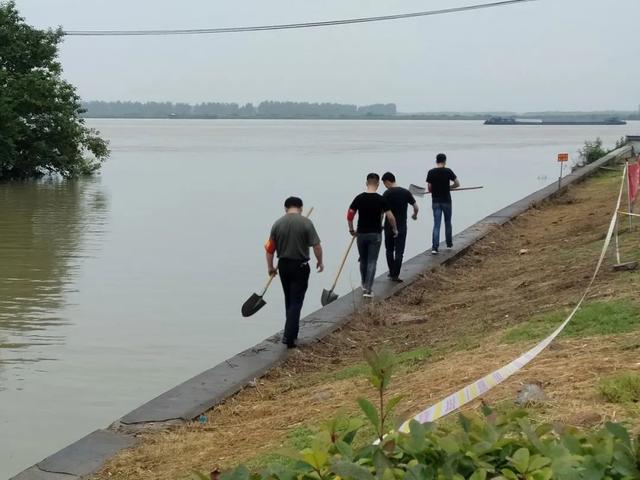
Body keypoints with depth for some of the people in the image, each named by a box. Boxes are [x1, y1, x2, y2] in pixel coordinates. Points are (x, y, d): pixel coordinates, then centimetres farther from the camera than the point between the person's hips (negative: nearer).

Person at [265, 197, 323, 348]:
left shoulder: (277, 223, 0)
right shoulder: (306, 223, -11)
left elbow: (270, 248, 3)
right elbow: (316, 246, -12)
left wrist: (270, 267, 15)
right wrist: (320, 262, 4)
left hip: (283, 265, 4)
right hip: (300, 266, -4)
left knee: (289, 300, 18)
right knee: (296, 302, -2)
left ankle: (292, 332, 27)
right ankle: (289, 336, -10)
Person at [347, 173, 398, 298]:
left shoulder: (359, 198, -3)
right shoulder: (381, 199, -9)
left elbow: (349, 215, -2)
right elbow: (390, 217, -10)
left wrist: (351, 229, 11)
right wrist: (395, 229, 6)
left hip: (361, 233, 2)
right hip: (375, 234, -2)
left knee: (363, 261, 18)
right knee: (372, 261, 1)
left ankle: (364, 286, 29)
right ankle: (368, 289, -7)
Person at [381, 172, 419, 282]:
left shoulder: (387, 194, -9)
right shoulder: (406, 192, -1)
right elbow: (416, 207, 1)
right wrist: (415, 215, 23)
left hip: (389, 226, -1)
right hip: (401, 227, 1)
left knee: (389, 250, 15)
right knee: (399, 251, 3)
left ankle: (392, 272, 21)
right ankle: (395, 275, -2)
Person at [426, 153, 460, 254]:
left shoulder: (431, 172, -4)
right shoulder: (448, 171, -8)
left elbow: (429, 188, 0)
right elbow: (457, 184, -5)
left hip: (435, 201, 1)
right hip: (446, 200, -1)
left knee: (436, 224, 0)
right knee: (448, 222, 17)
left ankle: (435, 247, -10)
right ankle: (449, 243, 30)